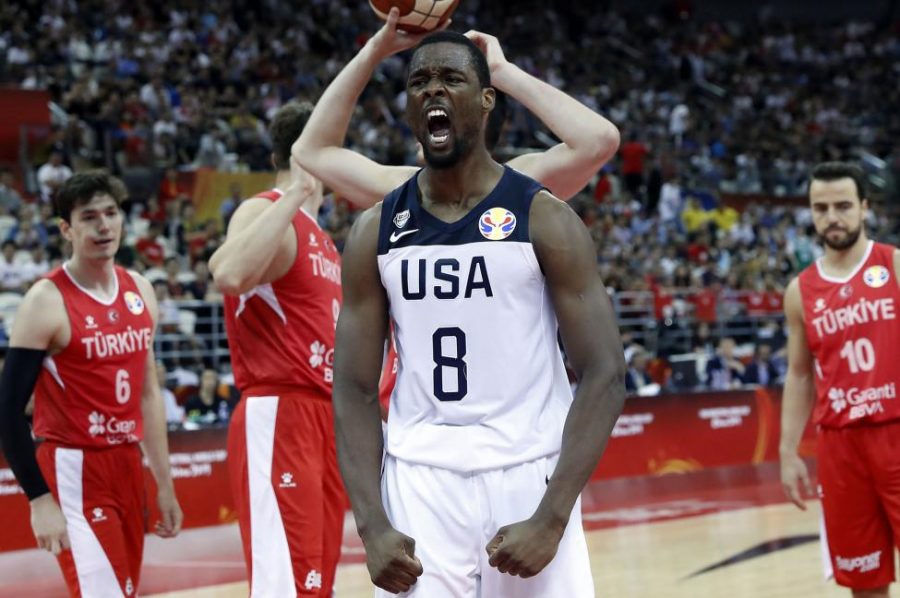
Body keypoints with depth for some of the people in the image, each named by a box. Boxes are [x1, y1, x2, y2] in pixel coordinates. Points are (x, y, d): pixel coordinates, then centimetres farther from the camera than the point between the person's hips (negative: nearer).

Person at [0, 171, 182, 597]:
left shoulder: (140, 291, 9)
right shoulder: (47, 301, -12)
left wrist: (164, 484, 16)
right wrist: (40, 500, -18)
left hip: (127, 466, 7)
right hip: (73, 472, -7)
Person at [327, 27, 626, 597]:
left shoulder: (545, 219, -4)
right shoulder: (375, 232, 4)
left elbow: (605, 376, -8)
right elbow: (355, 389, 5)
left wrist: (551, 519, -16)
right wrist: (372, 525, -8)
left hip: (528, 477, -2)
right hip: (418, 484, 2)